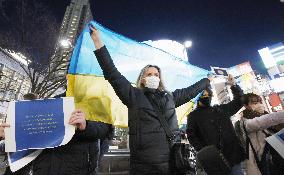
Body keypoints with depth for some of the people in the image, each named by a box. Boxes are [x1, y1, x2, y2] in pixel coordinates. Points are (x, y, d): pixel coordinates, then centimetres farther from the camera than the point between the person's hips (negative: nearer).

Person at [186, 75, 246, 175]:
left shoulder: (220, 109, 15)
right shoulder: (193, 115, 2)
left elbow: (239, 101, 17)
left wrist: (234, 86, 2)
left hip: (232, 154, 4)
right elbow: (191, 135, -6)